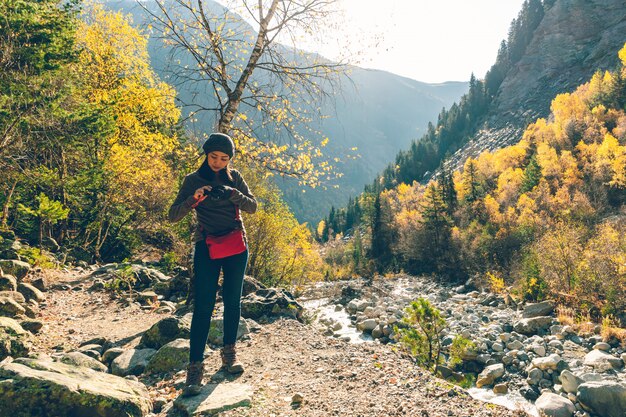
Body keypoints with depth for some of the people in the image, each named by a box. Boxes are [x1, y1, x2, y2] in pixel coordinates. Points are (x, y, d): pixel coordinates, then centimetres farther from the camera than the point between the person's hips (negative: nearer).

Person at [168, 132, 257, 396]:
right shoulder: (192, 180, 1)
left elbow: (252, 207, -4)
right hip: (206, 249, -2)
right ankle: (195, 366, -3)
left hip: (236, 247, 3)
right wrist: (194, 198, -24)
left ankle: (229, 352, 24)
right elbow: (173, 216, -7)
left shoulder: (234, 178, 6)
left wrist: (232, 193, -21)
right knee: (202, 306, -7)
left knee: (233, 301, 8)